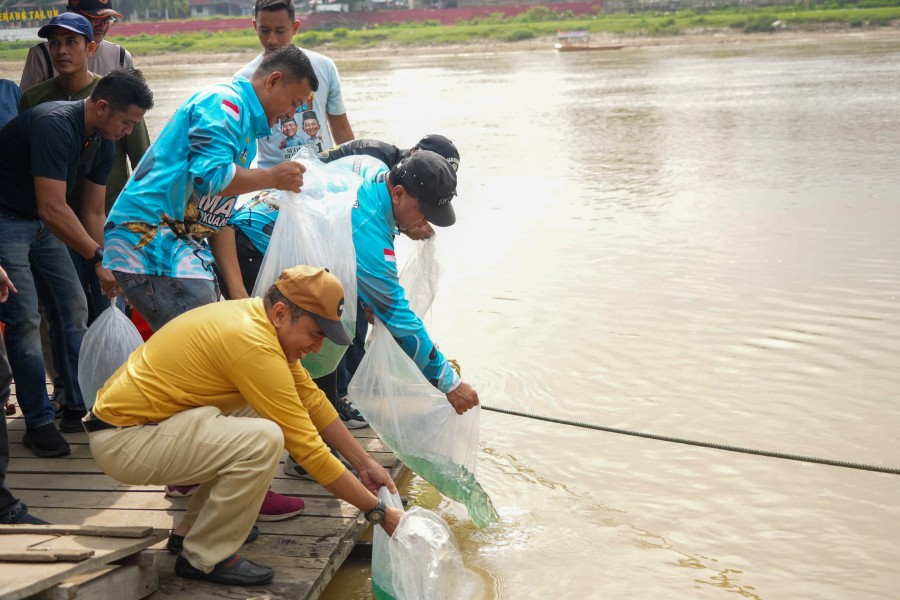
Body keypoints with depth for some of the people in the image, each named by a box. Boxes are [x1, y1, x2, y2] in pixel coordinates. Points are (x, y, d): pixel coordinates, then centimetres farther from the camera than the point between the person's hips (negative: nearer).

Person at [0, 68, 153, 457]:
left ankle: (80, 406, 15)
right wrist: (100, 258, -29)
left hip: (41, 222, 9)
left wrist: (106, 266, -3)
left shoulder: (102, 143, -1)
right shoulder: (55, 126, -29)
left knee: (72, 309, 5)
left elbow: (93, 213, 5)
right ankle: (38, 422, -1)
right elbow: (52, 210, -33)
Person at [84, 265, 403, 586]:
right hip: (121, 440, -10)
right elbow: (307, 447, -22)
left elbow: (312, 399, 11)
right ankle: (203, 557, -5)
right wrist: (379, 512, -15)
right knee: (263, 439, -24)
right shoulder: (253, 343, -25)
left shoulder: (262, 320, 1)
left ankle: (192, 529, 17)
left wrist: (365, 462, 8)